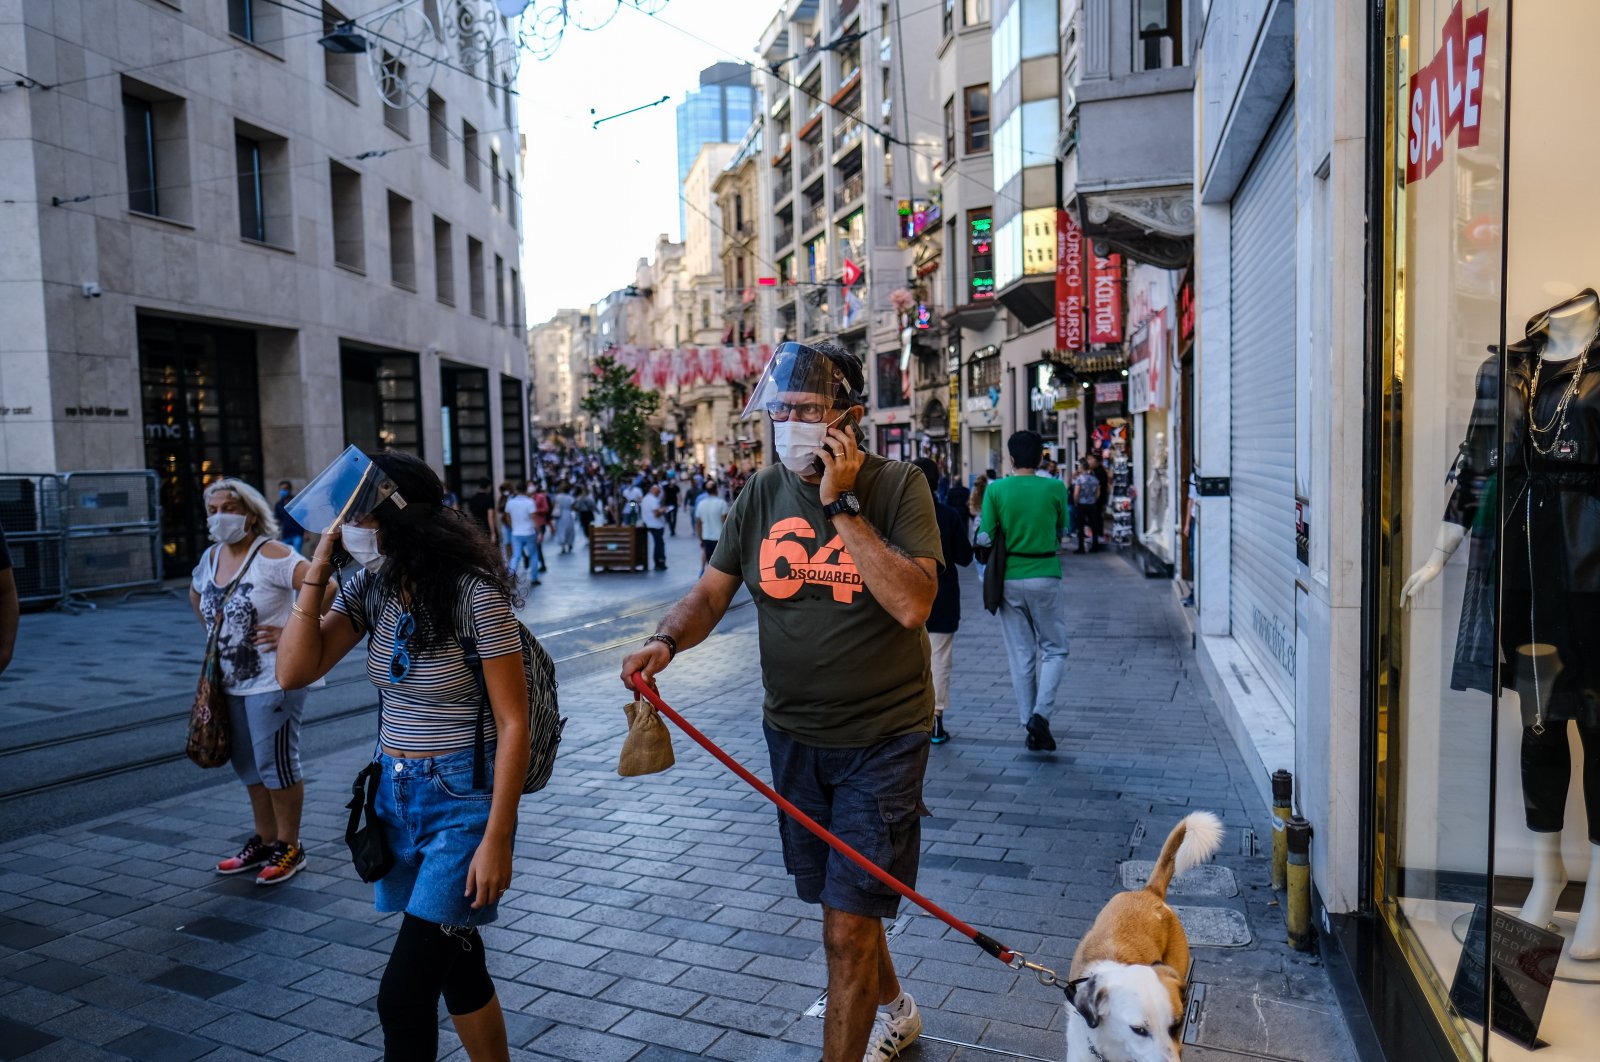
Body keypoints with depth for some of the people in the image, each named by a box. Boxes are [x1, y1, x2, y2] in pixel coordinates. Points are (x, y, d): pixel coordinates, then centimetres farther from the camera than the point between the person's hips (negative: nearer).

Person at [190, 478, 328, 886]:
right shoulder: (211, 557, 8)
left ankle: (289, 847, 14)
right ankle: (265, 841, 30)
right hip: (230, 683, 8)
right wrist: (215, 634, 15)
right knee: (248, 767, 16)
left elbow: (323, 587, -28)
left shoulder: (271, 555, -16)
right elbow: (196, 595, 29)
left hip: (272, 681, -8)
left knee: (276, 765, 0)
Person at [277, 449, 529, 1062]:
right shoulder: (370, 588, 0)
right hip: (396, 795, 7)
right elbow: (294, 672, -2)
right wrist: (315, 573, -10)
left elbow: (513, 723, -17)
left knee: (403, 995, -7)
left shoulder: (473, 592, -19)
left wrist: (497, 838, -18)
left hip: (464, 801, -6)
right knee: (457, 966, 18)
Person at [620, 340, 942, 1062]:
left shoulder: (897, 486, -12)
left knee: (847, 928, -5)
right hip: (793, 733, 5)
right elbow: (710, 593, 2)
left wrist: (842, 506, -25)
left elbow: (912, 603, -24)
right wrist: (667, 641, -17)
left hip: (881, 738, -5)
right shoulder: (763, 494, 1)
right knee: (841, 901, 22)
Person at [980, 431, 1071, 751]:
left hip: (1010, 578, 1)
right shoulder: (1055, 488, -6)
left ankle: (1030, 726, 14)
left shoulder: (995, 489, -6)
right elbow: (1060, 531, 6)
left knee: (1021, 656, 10)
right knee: (1054, 649, 12)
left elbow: (985, 539, -5)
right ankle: (1041, 713, -7)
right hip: (1045, 577, -1)